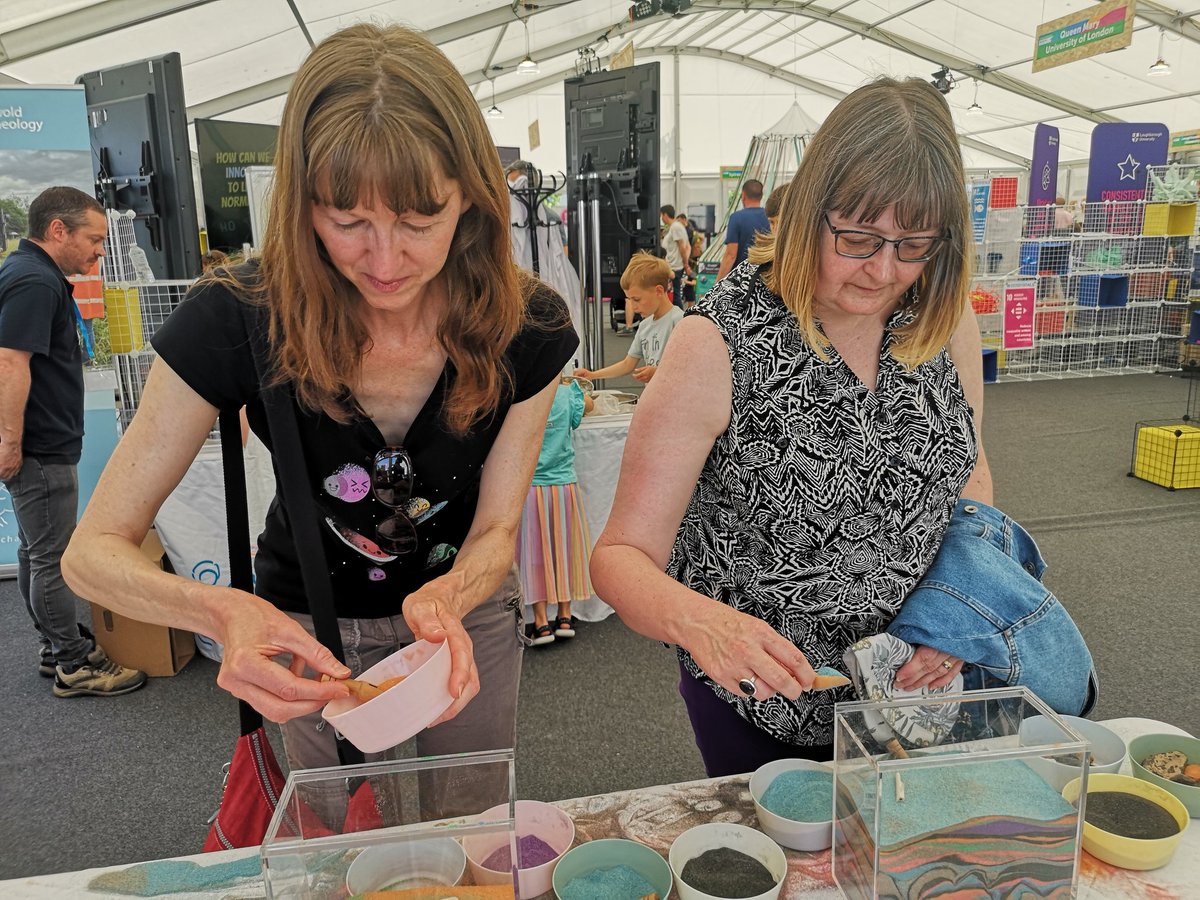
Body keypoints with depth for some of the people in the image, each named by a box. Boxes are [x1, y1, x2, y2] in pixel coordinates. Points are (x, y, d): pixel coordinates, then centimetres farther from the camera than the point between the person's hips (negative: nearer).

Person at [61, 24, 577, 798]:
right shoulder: (237, 321, -27)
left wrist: (447, 598, -37)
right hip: (313, 629, 0)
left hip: (467, 603, 1)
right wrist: (227, 612, -44)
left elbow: (495, 530, -14)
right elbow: (95, 551, -23)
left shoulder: (526, 330, -24)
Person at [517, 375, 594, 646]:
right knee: (564, 549, 12)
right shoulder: (566, 393, -5)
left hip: (529, 488, -1)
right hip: (564, 484, 2)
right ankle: (564, 616, 19)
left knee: (534, 551, 6)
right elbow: (588, 405, 16)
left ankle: (541, 623, 8)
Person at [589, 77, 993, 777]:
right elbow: (622, 555, -23)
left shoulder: (946, 319, -10)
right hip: (756, 706, -3)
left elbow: (969, 467, 7)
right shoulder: (723, 343, -25)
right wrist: (697, 621, -43)